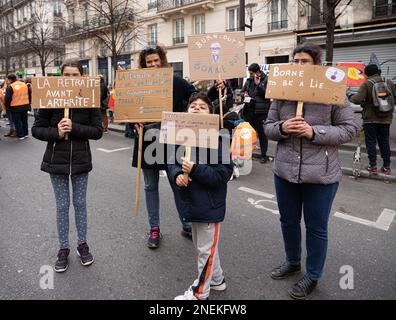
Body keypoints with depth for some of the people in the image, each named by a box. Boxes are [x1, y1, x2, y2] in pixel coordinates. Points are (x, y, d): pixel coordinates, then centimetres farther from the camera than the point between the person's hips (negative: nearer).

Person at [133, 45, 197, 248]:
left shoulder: (175, 81, -1)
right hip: (147, 140, 2)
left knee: (178, 184, 6)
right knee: (150, 186, 11)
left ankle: (187, 226, 25)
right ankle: (154, 229, 26)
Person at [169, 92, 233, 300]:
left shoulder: (217, 138, -19)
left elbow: (224, 173, -21)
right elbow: (173, 162, 8)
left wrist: (195, 170, -28)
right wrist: (177, 175, -13)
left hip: (210, 204, -7)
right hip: (193, 202, 8)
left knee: (206, 249, 10)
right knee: (202, 245, 24)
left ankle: (199, 292, 29)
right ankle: (217, 279, 46)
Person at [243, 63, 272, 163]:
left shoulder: (266, 80, -6)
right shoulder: (249, 80, 11)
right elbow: (243, 90, 25)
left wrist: (258, 84, -18)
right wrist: (245, 94, 3)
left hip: (261, 112, -5)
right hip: (249, 111, 6)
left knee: (262, 134, 3)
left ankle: (264, 155, 13)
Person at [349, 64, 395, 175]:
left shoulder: (366, 84, -10)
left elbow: (358, 99, -19)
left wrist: (350, 97, 0)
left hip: (370, 119, -4)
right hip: (386, 119, 4)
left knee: (371, 142, 3)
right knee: (384, 142, 13)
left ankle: (373, 166, 2)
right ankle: (387, 166, 16)